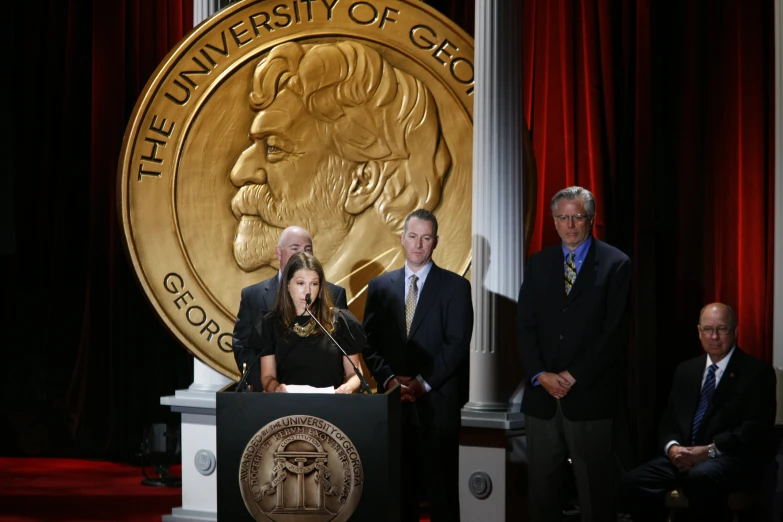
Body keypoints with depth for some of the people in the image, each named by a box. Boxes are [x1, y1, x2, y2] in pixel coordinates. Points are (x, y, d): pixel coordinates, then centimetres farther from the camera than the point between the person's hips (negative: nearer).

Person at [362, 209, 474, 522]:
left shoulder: (455, 286, 1)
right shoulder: (380, 286, 11)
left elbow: (457, 343, -7)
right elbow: (369, 343, 6)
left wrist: (424, 382, -14)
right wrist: (388, 379, -9)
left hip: (437, 403, -3)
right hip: (394, 403, 3)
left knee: (441, 488, 1)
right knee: (400, 487, 6)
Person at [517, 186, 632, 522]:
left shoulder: (616, 264, -1)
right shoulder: (538, 264, 13)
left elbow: (615, 331, -7)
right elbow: (525, 327, 7)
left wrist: (573, 376, -11)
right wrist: (541, 375, -7)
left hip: (590, 396, -4)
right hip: (542, 396, 4)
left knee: (595, 494, 1)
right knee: (542, 490, 6)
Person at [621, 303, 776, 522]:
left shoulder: (757, 372, 1)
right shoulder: (686, 370, 19)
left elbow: (757, 428, -9)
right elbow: (669, 420, 18)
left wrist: (709, 450, -18)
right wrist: (672, 447, -6)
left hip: (734, 457, -5)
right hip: (685, 455, 5)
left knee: (700, 477, -39)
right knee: (634, 481, -22)